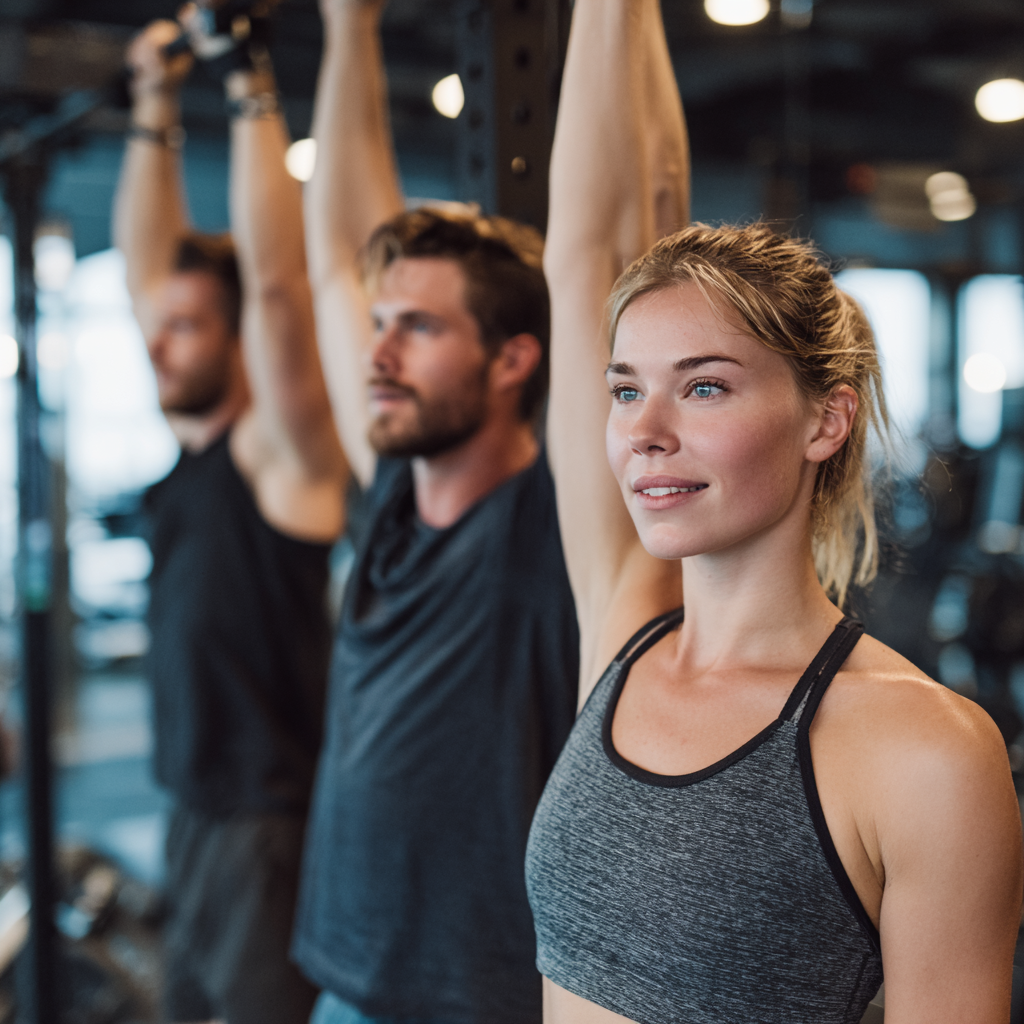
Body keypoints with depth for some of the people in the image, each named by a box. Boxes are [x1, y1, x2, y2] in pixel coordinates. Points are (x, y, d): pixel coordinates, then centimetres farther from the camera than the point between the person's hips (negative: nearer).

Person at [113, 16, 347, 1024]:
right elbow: (147, 261, 13)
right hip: (198, 810, 8)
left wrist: (251, 89, -20)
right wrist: (155, 106, 11)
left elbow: (274, 279, -24)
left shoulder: (282, 448, -12)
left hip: (272, 819, -8)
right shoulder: (192, 434, 9)